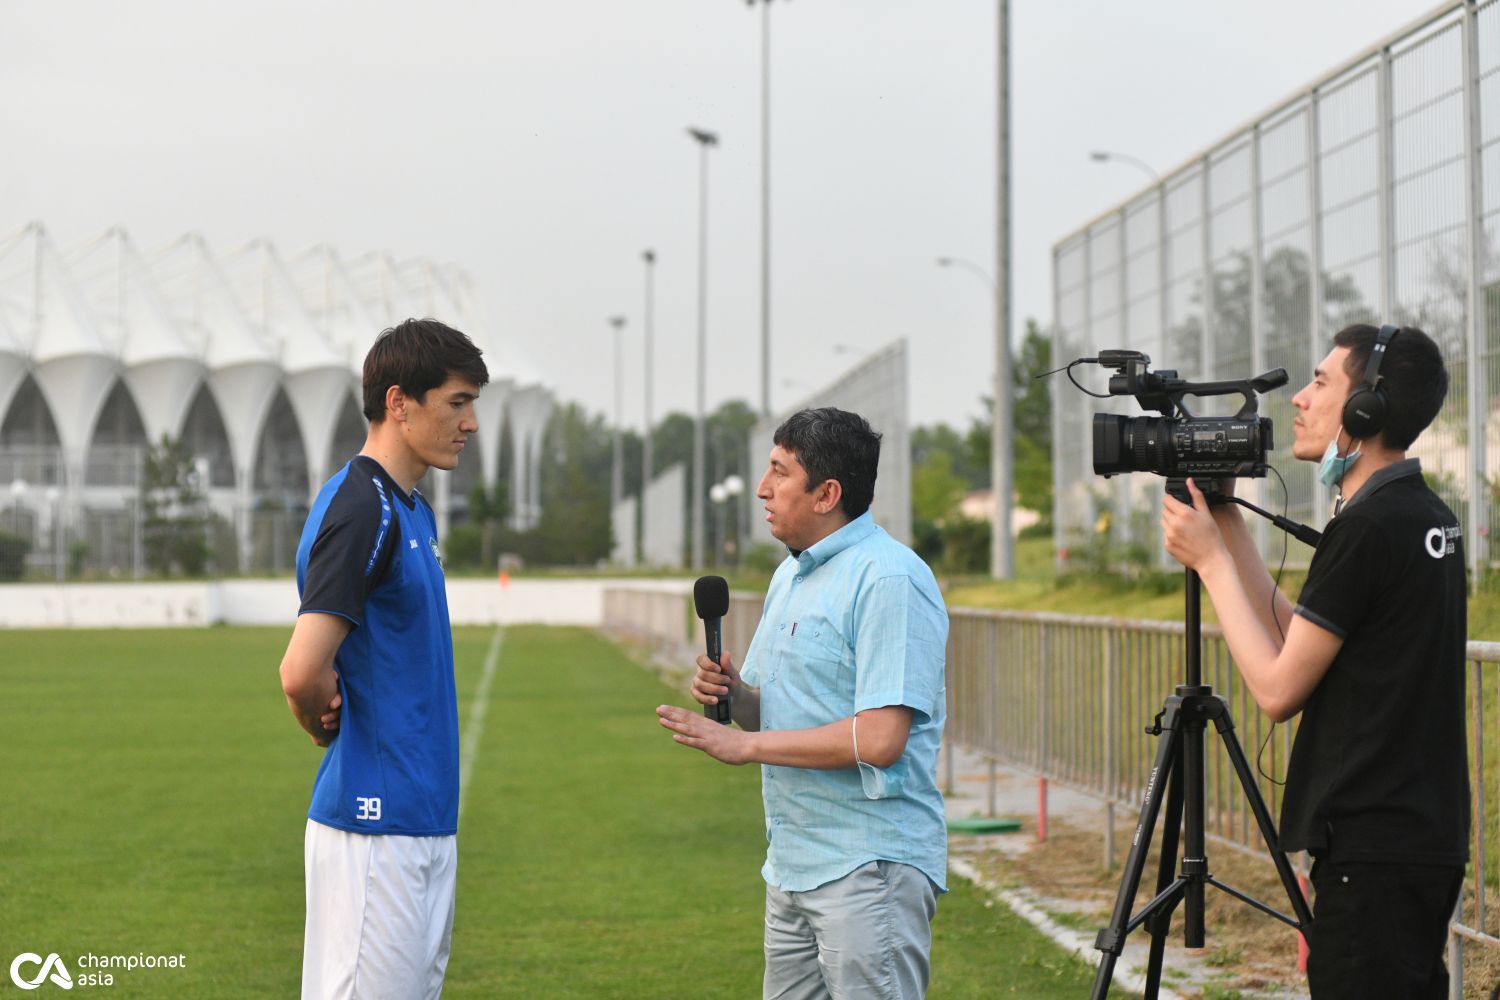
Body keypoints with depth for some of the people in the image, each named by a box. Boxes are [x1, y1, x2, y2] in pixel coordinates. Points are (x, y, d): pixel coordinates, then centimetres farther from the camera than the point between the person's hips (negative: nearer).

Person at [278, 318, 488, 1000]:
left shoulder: (411, 509, 15)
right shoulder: (361, 509, -17)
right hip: (376, 823, -10)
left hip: (423, 816, 10)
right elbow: (303, 673, -25)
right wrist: (331, 730, -5)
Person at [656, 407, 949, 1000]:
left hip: (870, 868, -9)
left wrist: (745, 745, -16)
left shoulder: (889, 580, -15)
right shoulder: (790, 574, 16)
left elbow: (879, 739, -23)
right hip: (792, 864, 9)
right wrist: (731, 691, 0)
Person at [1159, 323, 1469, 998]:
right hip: (1430, 842, 10)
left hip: (1373, 853, -10)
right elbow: (1295, 641, 16)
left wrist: (1211, 560, -4)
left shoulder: (1367, 528, -17)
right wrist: (1230, 530, 14)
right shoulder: (1430, 517, 13)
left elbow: (1278, 688, -13)